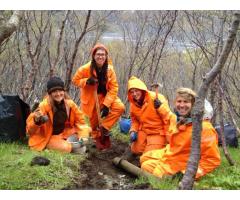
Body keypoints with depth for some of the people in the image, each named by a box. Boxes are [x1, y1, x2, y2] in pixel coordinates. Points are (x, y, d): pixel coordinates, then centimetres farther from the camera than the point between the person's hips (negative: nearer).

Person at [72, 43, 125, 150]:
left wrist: (106, 104, -21)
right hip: (91, 98, -2)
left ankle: (104, 127, -6)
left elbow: (113, 88, -12)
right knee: (94, 121, 7)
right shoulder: (85, 69, -19)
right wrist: (87, 81, -27)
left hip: (105, 96, 2)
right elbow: (75, 80, -6)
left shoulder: (109, 69, -13)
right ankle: (97, 138, 36)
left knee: (120, 108, -21)